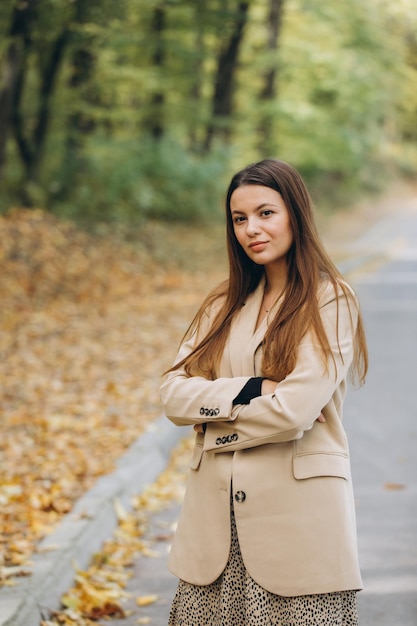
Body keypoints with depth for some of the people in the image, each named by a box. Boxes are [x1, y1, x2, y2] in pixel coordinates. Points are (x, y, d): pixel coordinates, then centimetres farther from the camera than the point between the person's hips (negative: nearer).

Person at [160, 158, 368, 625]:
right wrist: (250, 388, -12)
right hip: (216, 514, 5)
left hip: (297, 512, -5)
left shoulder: (329, 302, -4)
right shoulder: (225, 304, 13)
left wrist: (214, 426, -3)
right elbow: (173, 393, 2)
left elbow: (295, 409, -15)